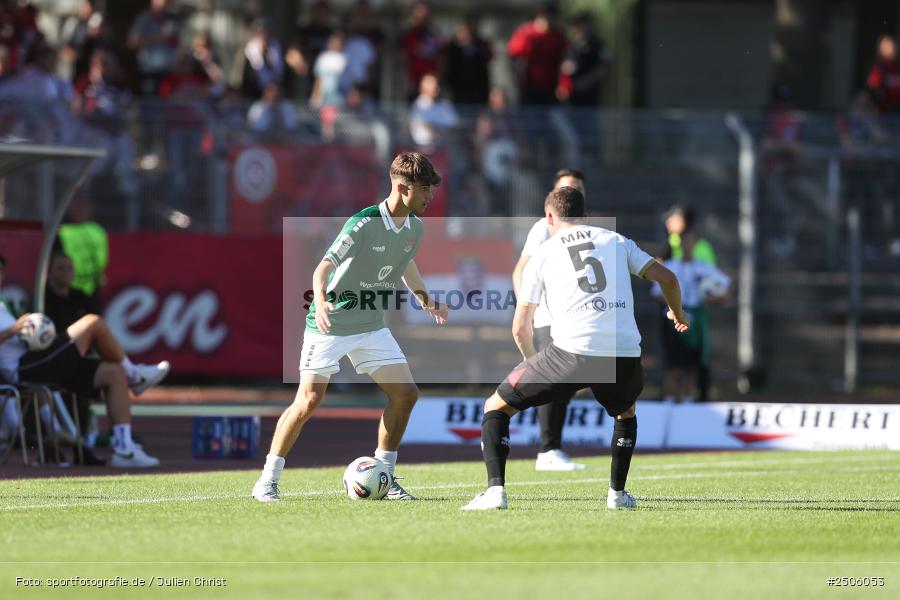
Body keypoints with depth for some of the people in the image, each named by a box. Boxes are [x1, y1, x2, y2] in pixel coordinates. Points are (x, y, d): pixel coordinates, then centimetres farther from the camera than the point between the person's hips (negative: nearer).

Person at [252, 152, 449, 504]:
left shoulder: (415, 227, 1)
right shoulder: (363, 224, -22)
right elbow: (325, 266, -30)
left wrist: (425, 300, 24)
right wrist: (320, 300, -47)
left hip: (372, 326, 7)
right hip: (331, 325, -7)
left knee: (405, 393, -3)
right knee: (309, 399, -12)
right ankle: (267, 481, -1)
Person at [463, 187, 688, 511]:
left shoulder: (543, 254, 15)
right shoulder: (616, 241, 20)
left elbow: (520, 329, 15)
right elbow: (666, 278, 15)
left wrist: (532, 361, 35)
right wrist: (677, 314, 36)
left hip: (572, 350, -3)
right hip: (625, 356, 3)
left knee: (496, 407, 13)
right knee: (626, 412, 38)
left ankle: (495, 490, -4)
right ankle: (617, 493, 33)